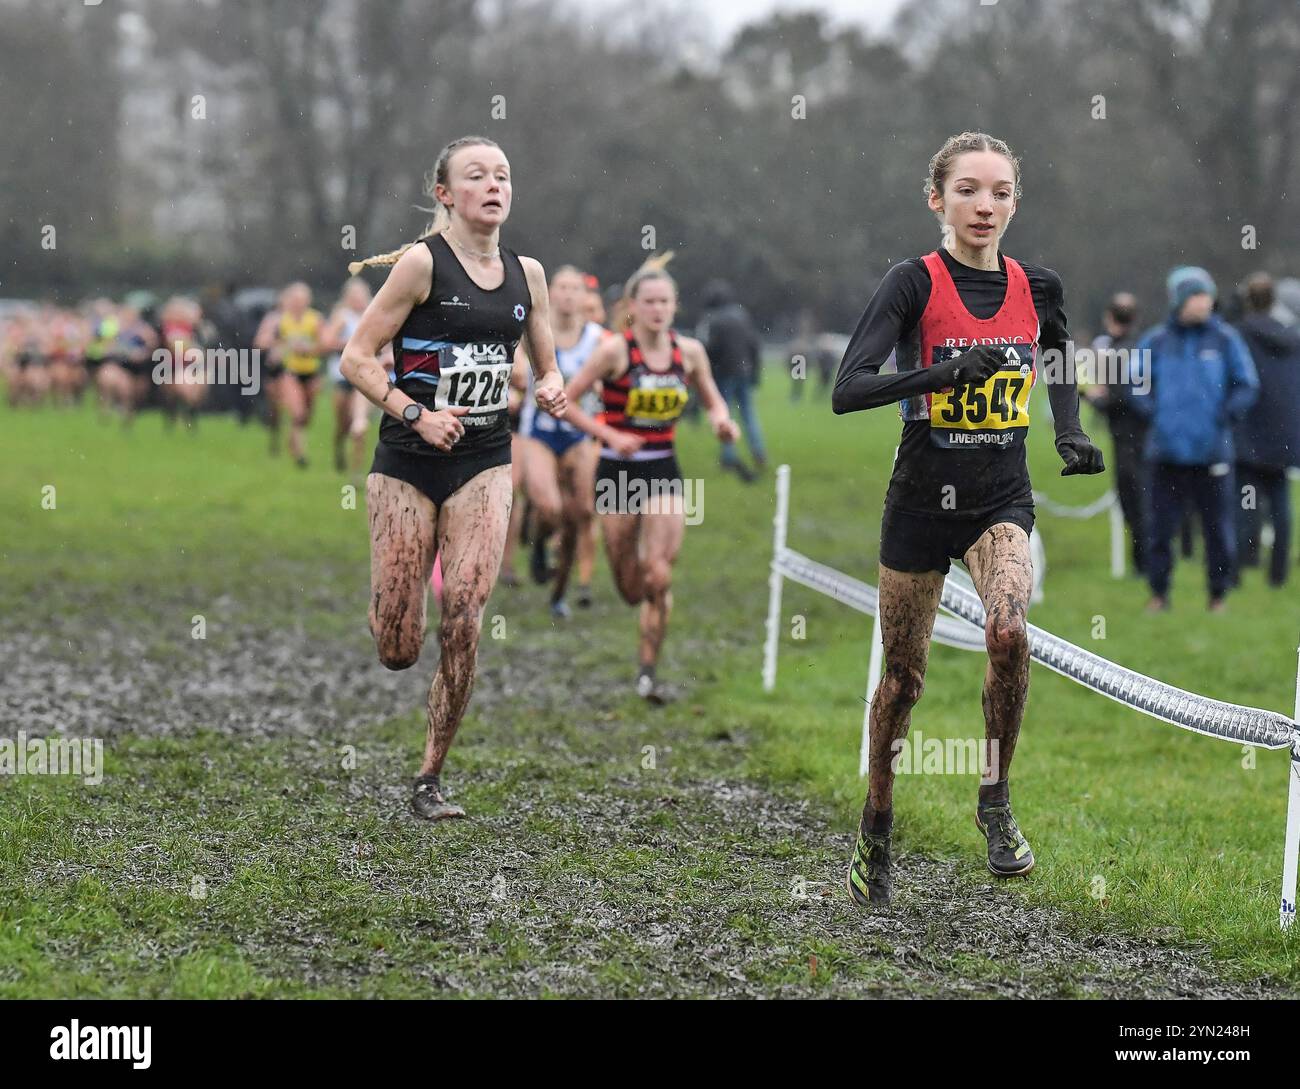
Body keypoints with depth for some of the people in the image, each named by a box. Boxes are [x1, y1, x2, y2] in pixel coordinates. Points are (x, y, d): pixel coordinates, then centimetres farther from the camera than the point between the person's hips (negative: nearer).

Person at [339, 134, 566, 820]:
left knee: (463, 628, -11)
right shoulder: (423, 262, -7)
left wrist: (551, 391, -2)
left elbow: (546, 366, 21)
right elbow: (356, 358, -7)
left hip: (484, 465, 3)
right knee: (397, 651, -4)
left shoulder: (527, 273, 8)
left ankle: (430, 780, 2)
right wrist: (416, 415, -19)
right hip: (408, 462, -3)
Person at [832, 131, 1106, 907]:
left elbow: (1062, 370, 23)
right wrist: (946, 372, -33)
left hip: (1002, 501, 2)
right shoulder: (914, 284, -11)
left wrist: (1072, 439, 5)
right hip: (923, 500, -1)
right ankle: (877, 833, 29)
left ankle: (997, 802, -9)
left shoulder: (1037, 288, 1)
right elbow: (847, 390, -21)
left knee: (1009, 631, -27)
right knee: (904, 677, 8)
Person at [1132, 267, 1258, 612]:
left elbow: (1247, 386, 6)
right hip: (1166, 451, 1)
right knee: (1160, 528, 5)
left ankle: (1218, 595, 14)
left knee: (1219, 529, 2)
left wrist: (1227, 414, -8)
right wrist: (1155, 413, -3)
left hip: (1212, 452, -1)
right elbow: (1138, 387, 13)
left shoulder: (1226, 340, 2)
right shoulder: (1155, 342, 4)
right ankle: (1159, 593, 17)